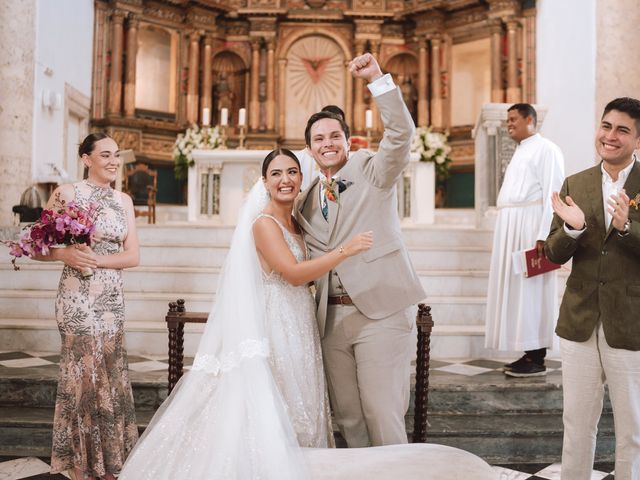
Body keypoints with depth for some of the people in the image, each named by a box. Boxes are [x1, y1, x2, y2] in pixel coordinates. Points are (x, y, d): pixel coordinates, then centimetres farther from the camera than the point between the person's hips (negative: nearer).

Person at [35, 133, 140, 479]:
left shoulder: (124, 200, 10)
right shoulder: (67, 193, -4)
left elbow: (132, 255, 4)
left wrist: (97, 259, -12)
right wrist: (65, 254, -21)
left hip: (112, 299, 5)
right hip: (78, 299, -5)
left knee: (109, 375, 10)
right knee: (85, 373, 2)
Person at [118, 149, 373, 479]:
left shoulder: (295, 224, 12)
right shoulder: (264, 223, -12)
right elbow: (294, 274, -22)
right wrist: (346, 250, -23)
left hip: (299, 327, 8)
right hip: (277, 326, -8)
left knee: (297, 408, 12)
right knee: (273, 411, -4)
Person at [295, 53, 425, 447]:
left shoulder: (373, 172, 2)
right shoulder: (307, 201, 16)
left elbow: (401, 132, -15)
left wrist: (377, 78, -22)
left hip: (381, 311, -5)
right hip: (333, 317, 5)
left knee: (382, 413, -6)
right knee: (347, 415, 11)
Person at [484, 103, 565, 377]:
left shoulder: (546, 149, -6)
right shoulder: (520, 152, 21)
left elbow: (553, 195, -15)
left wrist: (544, 235, -22)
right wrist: (506, 233, 13)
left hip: (531, 227, -9)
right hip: (512, 229, 9)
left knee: (532, 289, -6)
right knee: (517, 289, 7)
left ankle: (537, 359, -1)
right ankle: (529, 354, 13)